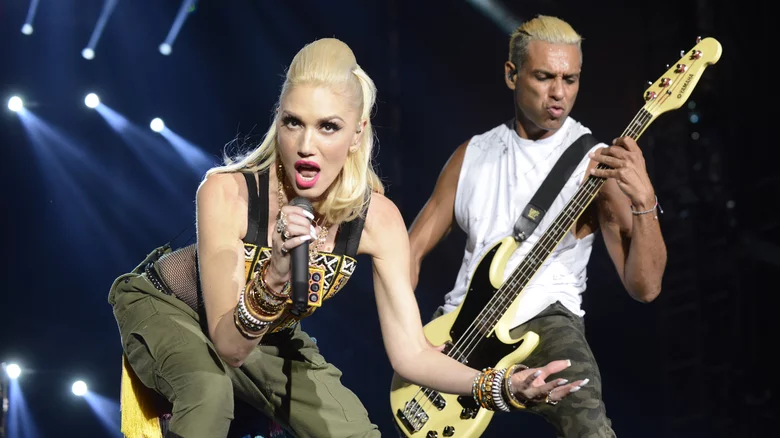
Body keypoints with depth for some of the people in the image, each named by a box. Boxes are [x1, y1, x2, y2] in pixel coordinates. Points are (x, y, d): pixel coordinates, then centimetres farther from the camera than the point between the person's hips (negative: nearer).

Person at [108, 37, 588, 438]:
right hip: (165, 308, -4)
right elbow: (229, 345, -34)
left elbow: (410, 351, -23)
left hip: (269, 333, 4)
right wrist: (274, 277, -54)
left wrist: (500, 386, -40)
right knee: (209, 389, -36)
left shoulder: (377, 218, -23)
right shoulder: (228, 192, -33)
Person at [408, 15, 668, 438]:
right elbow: (411, 250, 14)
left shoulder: (595, 162, -1)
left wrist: (643, 202, -24)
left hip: (545, 322, -4)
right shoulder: (472, 154, 11)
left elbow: (644, 286, -8)